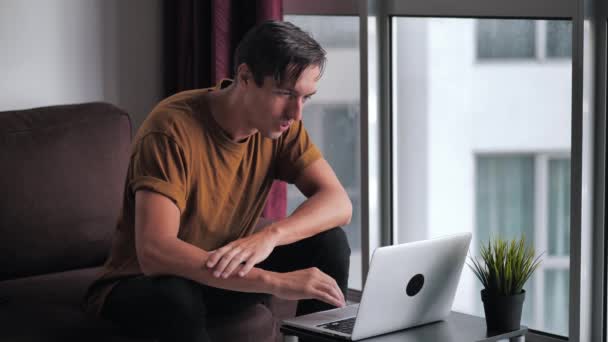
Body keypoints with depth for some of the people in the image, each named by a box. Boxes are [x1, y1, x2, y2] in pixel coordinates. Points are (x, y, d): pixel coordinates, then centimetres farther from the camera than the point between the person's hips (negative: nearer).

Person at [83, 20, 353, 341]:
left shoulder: (280, 123, -10)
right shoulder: (173, 128, -29)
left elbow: (339, 203, -17)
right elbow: (155, 253, -38)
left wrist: (268, 235, -37)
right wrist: (277, 281, -44)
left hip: (224, 271, 6)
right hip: (144, 281, -5)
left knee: (330, 241, -14)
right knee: (177, 297, -39)